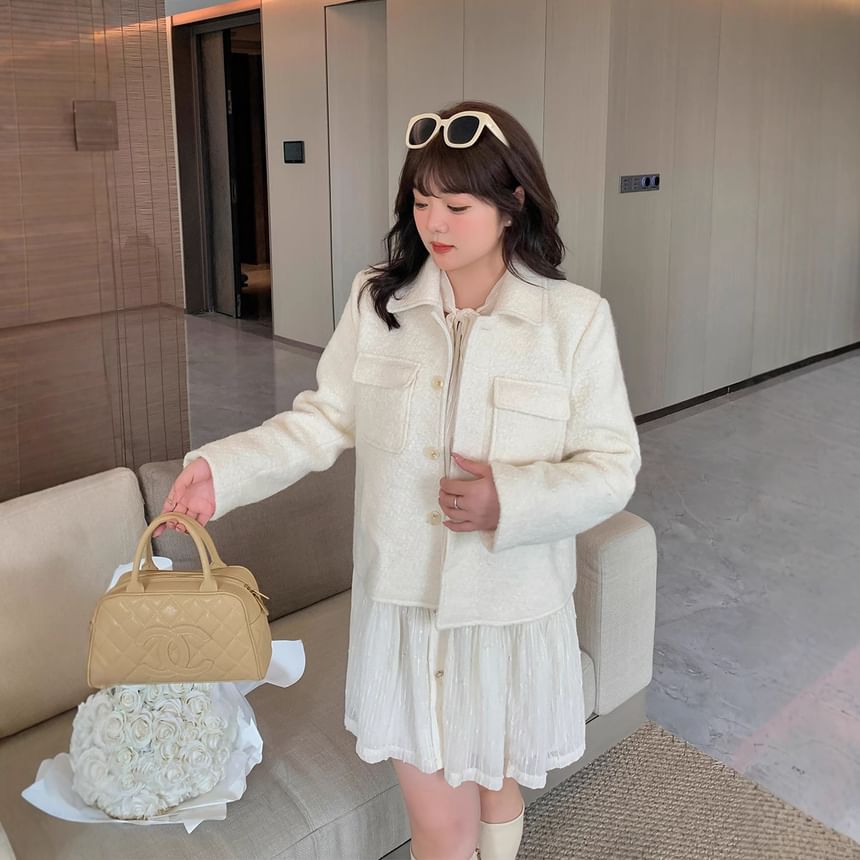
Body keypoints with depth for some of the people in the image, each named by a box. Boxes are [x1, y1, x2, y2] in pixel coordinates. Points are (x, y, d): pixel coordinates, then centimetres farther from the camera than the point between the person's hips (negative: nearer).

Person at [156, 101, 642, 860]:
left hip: (513, 610, -1)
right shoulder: (376, 301, -3)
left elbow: (612, 468, -8)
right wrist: (224, 469, -12)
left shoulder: (576, 319, -10)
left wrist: (511, 501, -24)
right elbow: (326, 420, 2)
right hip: (402, 606, 1)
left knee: (497, 784, 22)